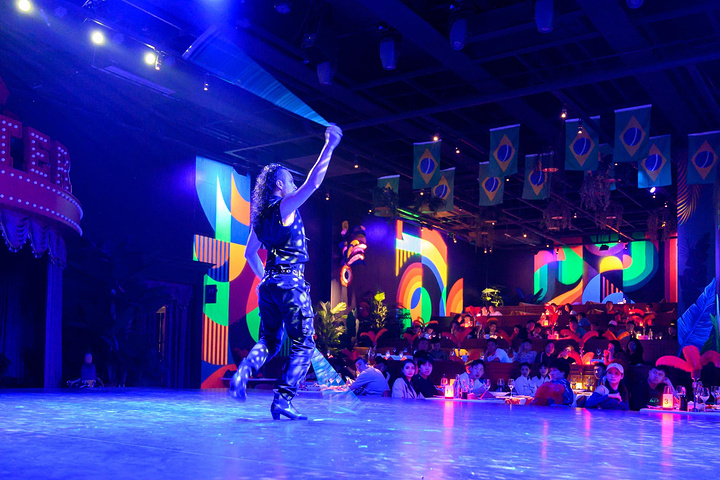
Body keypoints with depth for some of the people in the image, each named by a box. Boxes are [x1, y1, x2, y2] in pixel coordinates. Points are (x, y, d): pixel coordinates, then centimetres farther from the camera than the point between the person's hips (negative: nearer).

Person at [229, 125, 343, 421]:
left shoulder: (261, 216, 15)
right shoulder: (285, 207, -7)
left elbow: (250, 253, 23)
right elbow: (313, 183, -16)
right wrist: (329, 146, -13)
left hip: (268, 285, 8)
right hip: (291, 284, -8)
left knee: (269, 341, 17)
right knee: (303, 344, -2)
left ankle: (244, 371, -10)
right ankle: (283, 399, -10)